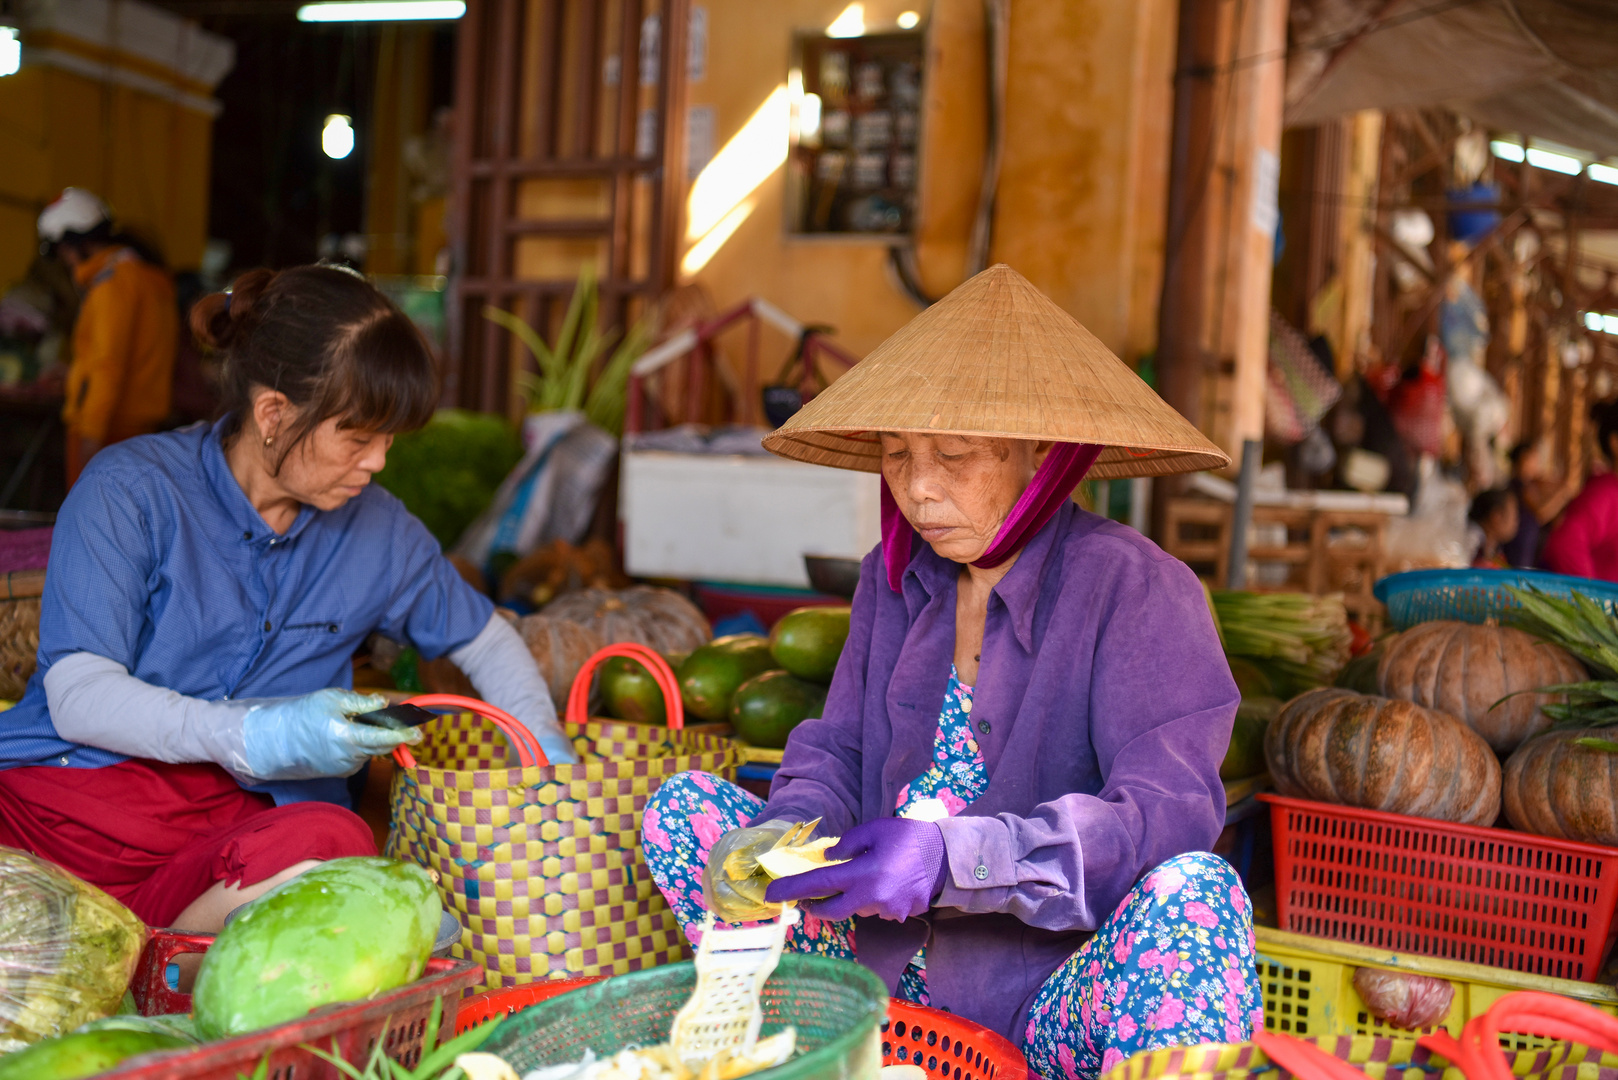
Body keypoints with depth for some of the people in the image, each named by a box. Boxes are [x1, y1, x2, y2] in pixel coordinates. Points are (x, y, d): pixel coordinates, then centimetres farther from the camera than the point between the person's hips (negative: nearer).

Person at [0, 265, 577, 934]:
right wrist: (259, 736, -22)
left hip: (248, 815, 3)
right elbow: (78, 696, -10)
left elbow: (485, 640, 28)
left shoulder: (376, 530, 11)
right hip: (66, 786, -3)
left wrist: (547, 749, 11)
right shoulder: (129, 490, -2)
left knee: (330, 844, -36)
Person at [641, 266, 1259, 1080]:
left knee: (1192, 896, -35)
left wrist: (952, 858, -35)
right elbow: (833, 758, 7)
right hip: (885, 981, 6)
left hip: (1054, 1008, -5)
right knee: (683, 806, -2)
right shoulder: (893, 579, 6)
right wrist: (780, 837, -18)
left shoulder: (1134, 589, -13)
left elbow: (1174, 812, -22)